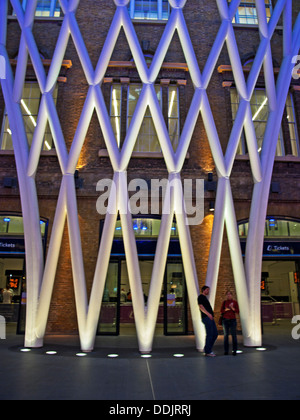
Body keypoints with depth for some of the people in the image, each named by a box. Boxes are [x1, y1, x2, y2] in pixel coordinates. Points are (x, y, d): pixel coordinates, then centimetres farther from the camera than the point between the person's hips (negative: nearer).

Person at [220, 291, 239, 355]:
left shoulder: (235, 302, 2)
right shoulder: (224, 302, 5)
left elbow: (238, 312, -3)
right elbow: (221, 311, 1)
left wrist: (232, 308, -20)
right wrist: (226, 309, -18)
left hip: (232, 320, -1)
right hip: (225, 320, 1)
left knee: (234, 335, -5)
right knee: (226, 335, 1)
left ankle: (234, 350, 3)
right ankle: (226, 350, 7)